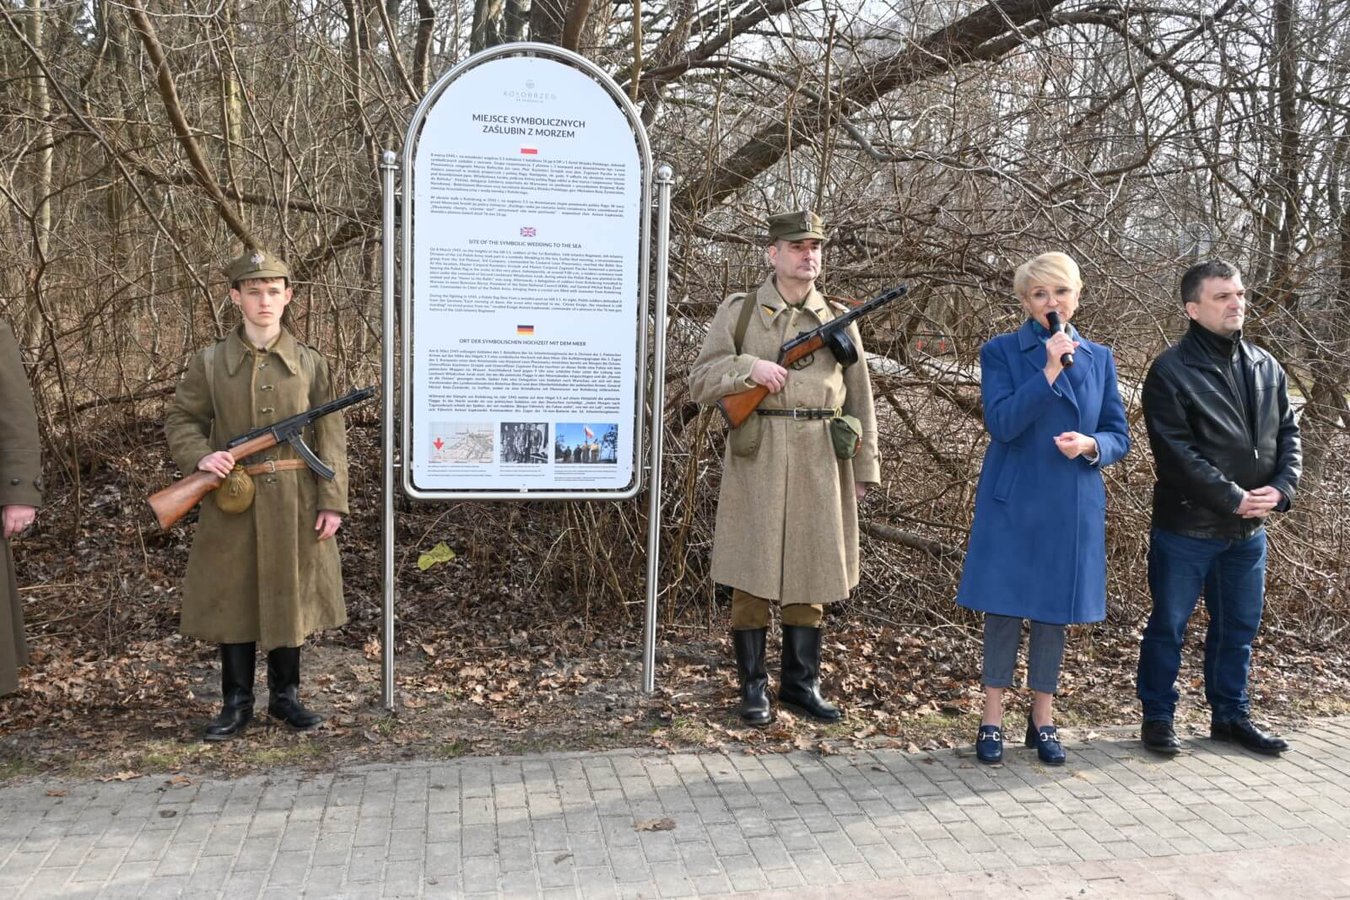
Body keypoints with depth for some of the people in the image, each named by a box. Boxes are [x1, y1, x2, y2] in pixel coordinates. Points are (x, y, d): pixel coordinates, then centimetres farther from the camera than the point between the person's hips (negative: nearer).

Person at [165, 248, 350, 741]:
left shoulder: (310, 363, 0)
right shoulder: (210, 362, 0)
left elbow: (330, 438, 0)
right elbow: (181, 419, 8)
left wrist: (332, 501, -5)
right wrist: (200, 457, -13)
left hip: (294, 501, 0)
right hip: (232, 501, 0)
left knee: (289, 594, 9)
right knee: (233, 596, 6)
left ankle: (285, 695, 26)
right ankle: (236, 702, 21)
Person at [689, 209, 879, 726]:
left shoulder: (839, 319, 11)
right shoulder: (738, 311, 4)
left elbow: (859, 398, 12)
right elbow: (700, 381, 1)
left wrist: (864, 466, 8)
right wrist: (748, 368, -16)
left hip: (821, 462, 3)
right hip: (757, 459, -2)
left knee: (812, 573, 8)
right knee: (751, 576, 1)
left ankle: (801, 683, 20)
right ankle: (753, 688, 13)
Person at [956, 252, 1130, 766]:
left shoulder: (1099, 358, 7)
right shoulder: (1001, 352, -2)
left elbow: (1119, 438, 8)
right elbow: (1002, 423, -16)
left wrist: (1091, 446, -14)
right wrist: (1049, 371, -22)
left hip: (1072, 508, 3)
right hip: (1012, 505, -3)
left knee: (1055, 612, 10)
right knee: (1003, 609, 3)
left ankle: (1042, 719, 24)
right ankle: (992, 720, 16)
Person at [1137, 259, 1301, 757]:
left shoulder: (1266, 367, 8)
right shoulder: (1170, 372, -12)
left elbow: (1288, 433, 11)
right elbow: (1175, 453, -18)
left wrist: (1281, 489, -6)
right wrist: (1235, 498, -17)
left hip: (1249, 530, 6)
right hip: (1186, 529, -6)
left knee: (1239, 627, 16)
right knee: (1167, 626, 5)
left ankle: (1231, 715, 31)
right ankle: (1157, 717, 19)